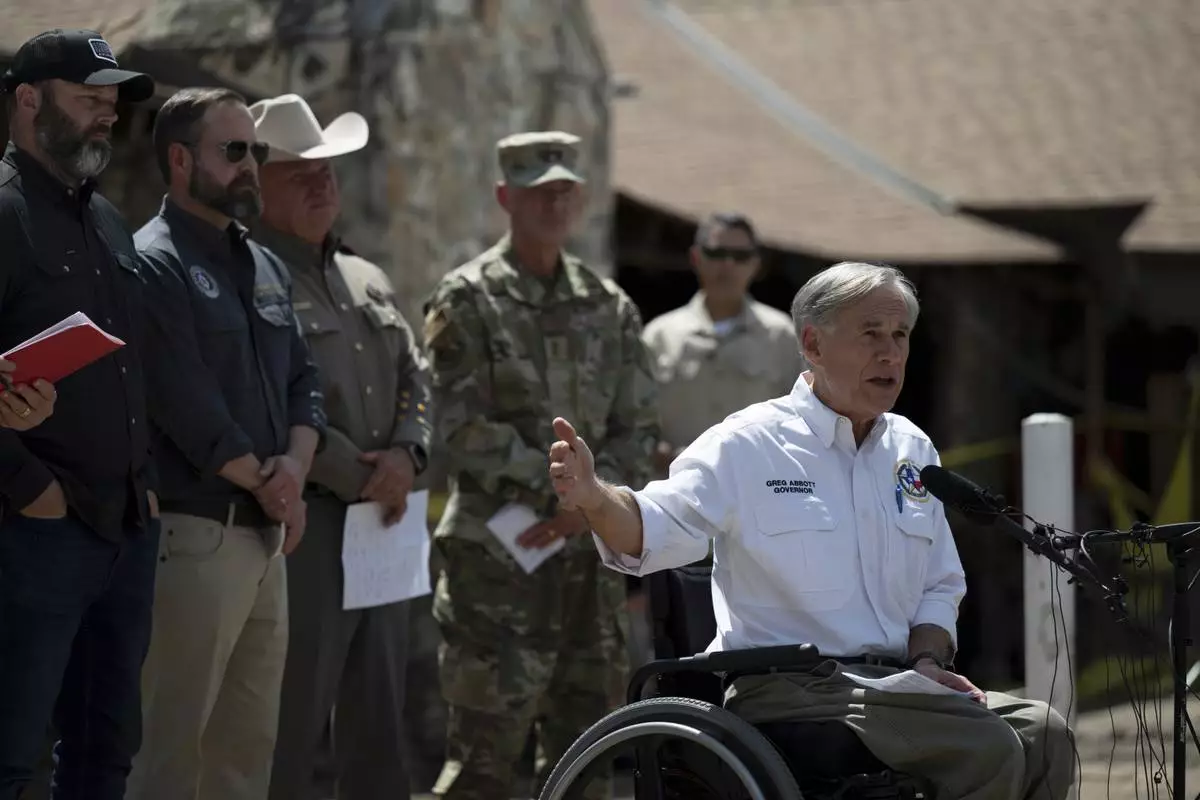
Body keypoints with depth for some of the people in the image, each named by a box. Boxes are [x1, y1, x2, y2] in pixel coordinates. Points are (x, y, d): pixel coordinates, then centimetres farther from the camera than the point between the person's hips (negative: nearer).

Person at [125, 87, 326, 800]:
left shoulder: (267, 267, 18)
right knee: (173, 741, -8)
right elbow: (187, 405, -16)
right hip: (195, 533, -9)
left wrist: (294, 468, -4)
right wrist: (266, 484, -7)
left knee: (250, 738, 11)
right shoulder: (155, 264, -9)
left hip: (267, 535, 9)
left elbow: (304, 379, 15)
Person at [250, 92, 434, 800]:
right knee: (291, 724, -7)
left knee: (381, 724, 11)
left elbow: (416, 376, 17)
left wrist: (406, 456, -3)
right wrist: (357, 479, -13)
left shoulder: (369, 280, 19)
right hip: (302, 524, -8)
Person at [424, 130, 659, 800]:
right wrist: (558, 486, -15)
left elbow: (638, 429, 9)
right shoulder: (468, 300, -1)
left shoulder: (609, 306, 14)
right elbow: (464, 427, -11)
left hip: (589, 552, 5)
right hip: (496, 552, -5)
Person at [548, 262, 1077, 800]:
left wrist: (926, 662, 2)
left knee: (1042, 733, -16)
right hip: (789, 690, -7)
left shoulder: (911, 449, 17)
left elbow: (940, 587, 23)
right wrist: (594, 498, -38)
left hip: (893, 683, 7)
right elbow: (653, 529, -16)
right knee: (987, 748, -25)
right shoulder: (749, 444, -3)